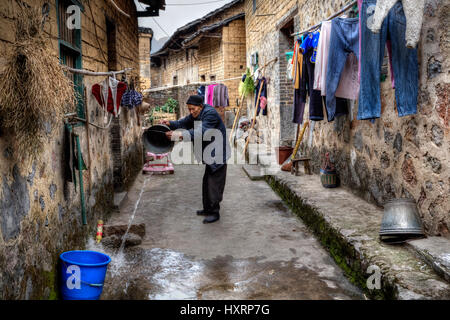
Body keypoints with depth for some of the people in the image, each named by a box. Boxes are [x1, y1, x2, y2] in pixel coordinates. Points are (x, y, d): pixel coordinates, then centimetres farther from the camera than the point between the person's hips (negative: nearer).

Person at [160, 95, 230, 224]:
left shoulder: (210, 114, -22)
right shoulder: (196, 114, 9)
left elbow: (201, 131, -35)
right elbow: (184, 123, 5)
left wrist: (180, 135, -44)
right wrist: (170, 124, -15)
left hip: (218, 154, -10)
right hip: (210, 155, 10)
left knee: (214, 184, -6)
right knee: (207, 183, 16)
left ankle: (215, 213, 3)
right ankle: (208, 209, 27)